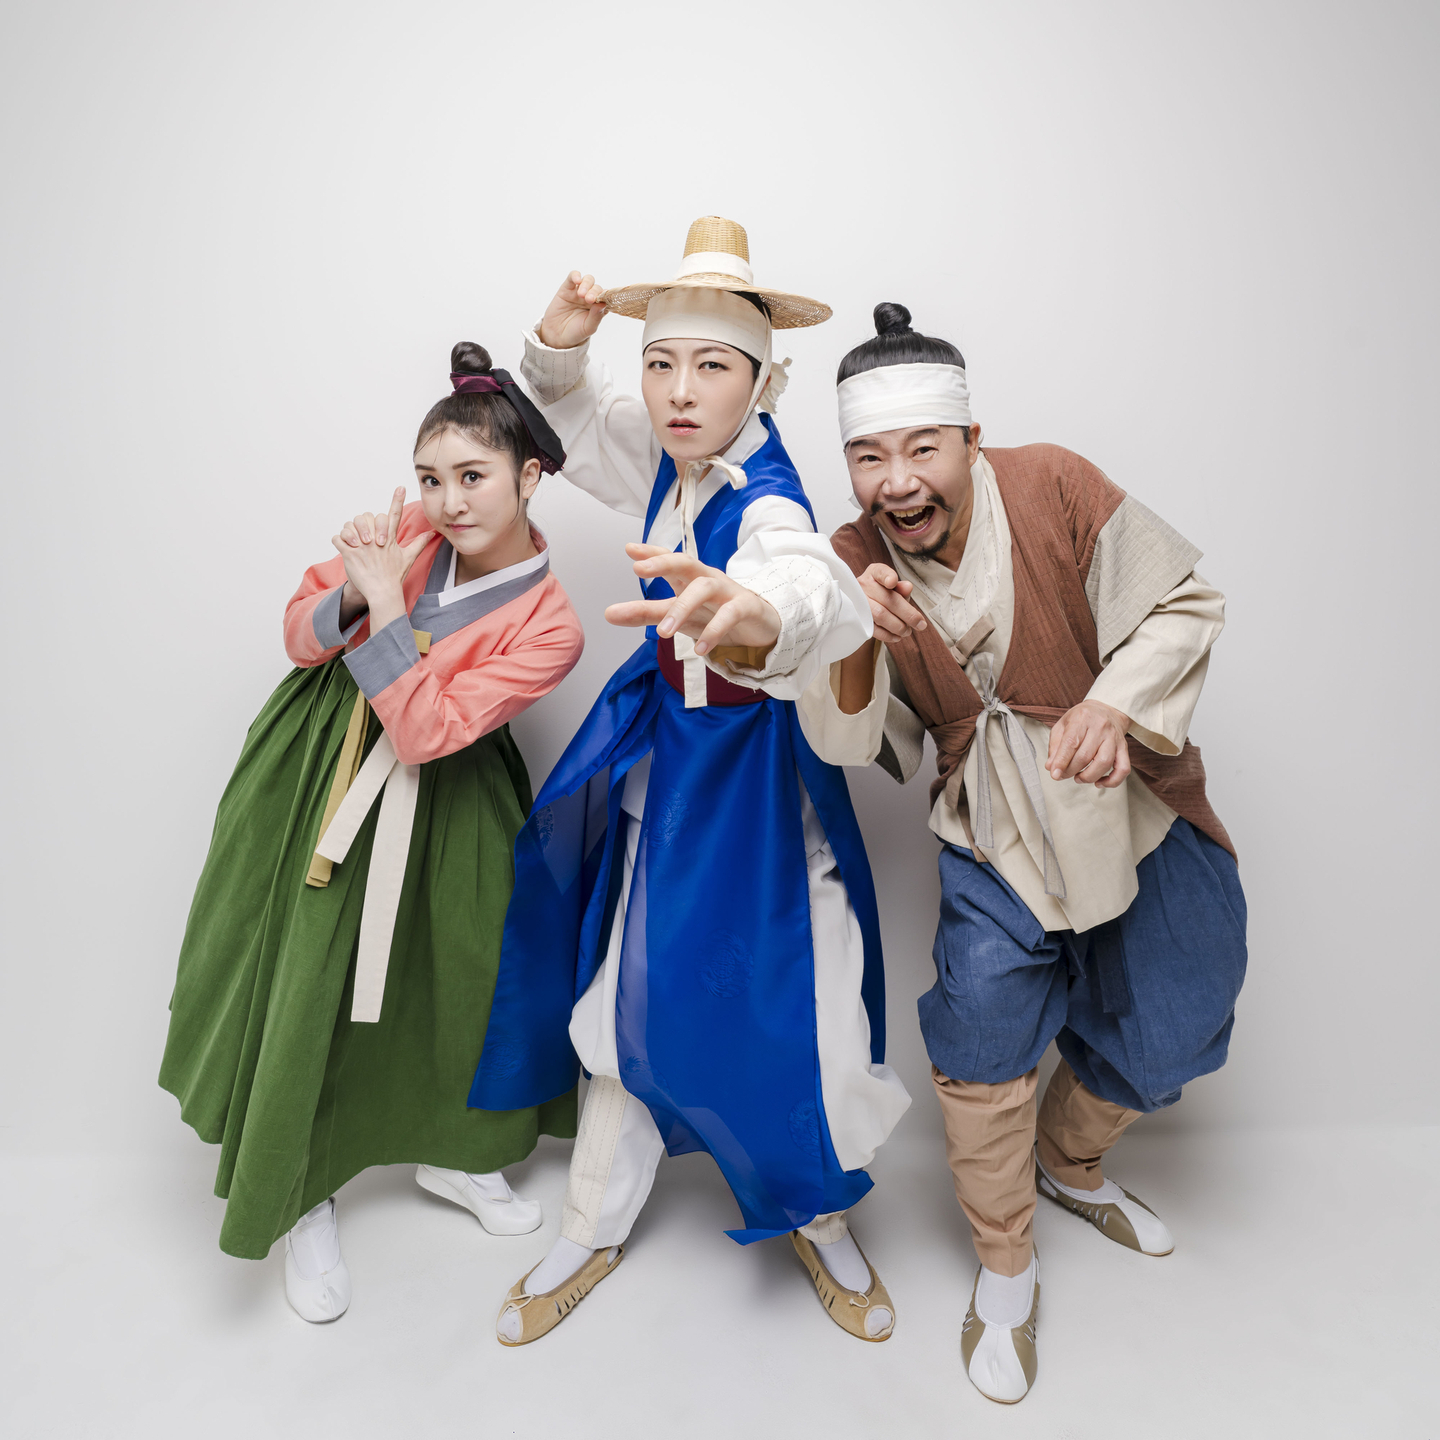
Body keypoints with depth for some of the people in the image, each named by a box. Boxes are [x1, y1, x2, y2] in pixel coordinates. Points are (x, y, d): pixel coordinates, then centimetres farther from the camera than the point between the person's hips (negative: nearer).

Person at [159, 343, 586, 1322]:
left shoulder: (548, 627, -20)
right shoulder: (410, 529, -10)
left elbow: (426, 730, -26)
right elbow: (302, 633, -2)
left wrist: (386, 606, -28)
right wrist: (350, 593, -23)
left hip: (435, 806, -2)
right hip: (315, 770, 2)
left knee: (470, 971, 8)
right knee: (302, 980, 6)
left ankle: (454, 1152, 40)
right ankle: (299, 1199, 30)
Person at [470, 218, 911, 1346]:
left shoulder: (766, 500, -27)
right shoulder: (672, 453, -6)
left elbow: (812, 587, -51)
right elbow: (577, 418, 15)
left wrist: (757, 616, -76)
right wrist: (559, 346, -7)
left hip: (753, 772, -6)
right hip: (664, 753, 6)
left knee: (780, 1004, 3)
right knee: (626, 988, 14)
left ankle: (821, 1219, 36)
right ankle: (598, 1226, 36)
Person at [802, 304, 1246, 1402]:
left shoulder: (1056, 487, -18)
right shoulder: (855, 560, -11)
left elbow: (1186, 604, -9)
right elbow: (845, 744, -13)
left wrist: (1115, 702, -27)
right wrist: (857, 640, -32)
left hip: (1137, 810, 1)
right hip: (994, 833, 0)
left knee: (1167, 1036, 13)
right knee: (983, 1035, -4)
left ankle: (1071, 1164, 46)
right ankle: (1006, 1269, 23)